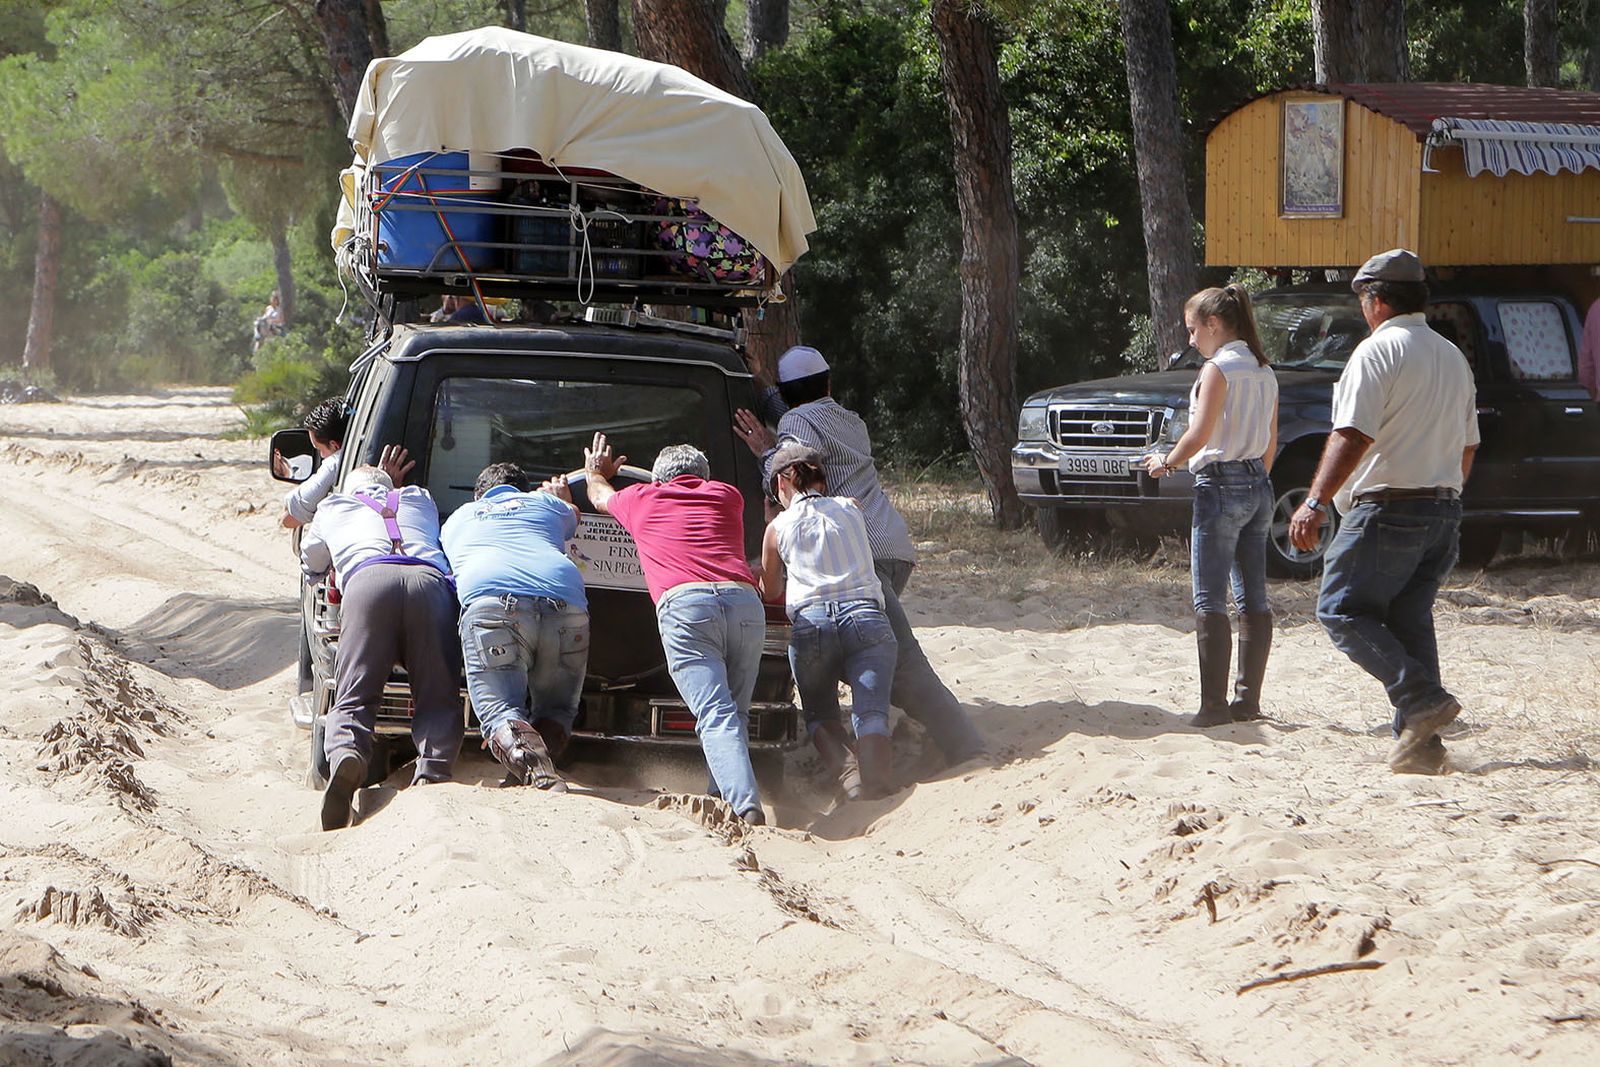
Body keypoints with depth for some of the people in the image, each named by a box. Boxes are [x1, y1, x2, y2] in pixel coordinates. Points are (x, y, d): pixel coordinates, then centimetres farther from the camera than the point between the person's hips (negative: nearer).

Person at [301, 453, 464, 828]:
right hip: (430, 579, 1)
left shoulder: (332, 507, 37)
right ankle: (433, 769, -31)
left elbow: (311, 563, 54)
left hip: (368, 577, -1)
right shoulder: (420, 499, 41)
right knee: (438, 700, -1)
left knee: (353, 698, -6)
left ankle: (345, 755, -38)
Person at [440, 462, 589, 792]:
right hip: (566, 603, 1)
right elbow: (573, 517, 58)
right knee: (557, 709, 17)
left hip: (490, 602, -1)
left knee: (500, 711, -7)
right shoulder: (546, 503, 34)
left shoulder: (457, 519, 35)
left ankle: (540, 776, -36)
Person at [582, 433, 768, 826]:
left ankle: (746, 808, -31)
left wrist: (596, 472, 72)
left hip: (684, 605, -3)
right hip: (744, 602, 3)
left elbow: (601, 496, 49)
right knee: (733, 712, 16)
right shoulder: (726, 496, 30)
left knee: (715, 716, -14)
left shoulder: (642, 499, 25)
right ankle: (724, 797, 7)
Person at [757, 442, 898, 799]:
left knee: (819, 713, 17)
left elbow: (771, 592, 27)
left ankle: (842, 768, -13)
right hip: (866, 617, 1)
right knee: (871, 712, -8)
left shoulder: (778, 528, 12)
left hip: (810, 624, -1)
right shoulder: (851, 510, 18)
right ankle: (876, 778, -37)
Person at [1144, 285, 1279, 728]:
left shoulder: (1219, 368, -12)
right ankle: (1248, 699, 12)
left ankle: (1214, 704, -12)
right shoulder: (1263, 372, 13)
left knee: (1210, 602, -8)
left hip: (1220, 486, -9)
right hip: (1258, 485, 9)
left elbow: (1200, 435, -17)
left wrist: (1167, 462, -1)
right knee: (1254, 600, 9)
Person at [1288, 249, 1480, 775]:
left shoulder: (1377, 351, -9)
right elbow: (1467, 446, 21)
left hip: (1390, 509, -8)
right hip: (1444, 509, 8)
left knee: (1342, 610, -2)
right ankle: (1419, 745, 3)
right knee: (1409, 619, 10)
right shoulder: (1452, 357, 16)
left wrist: (1315, 504, -20)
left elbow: (1353, 437, -19)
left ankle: (1423, 701, -15)